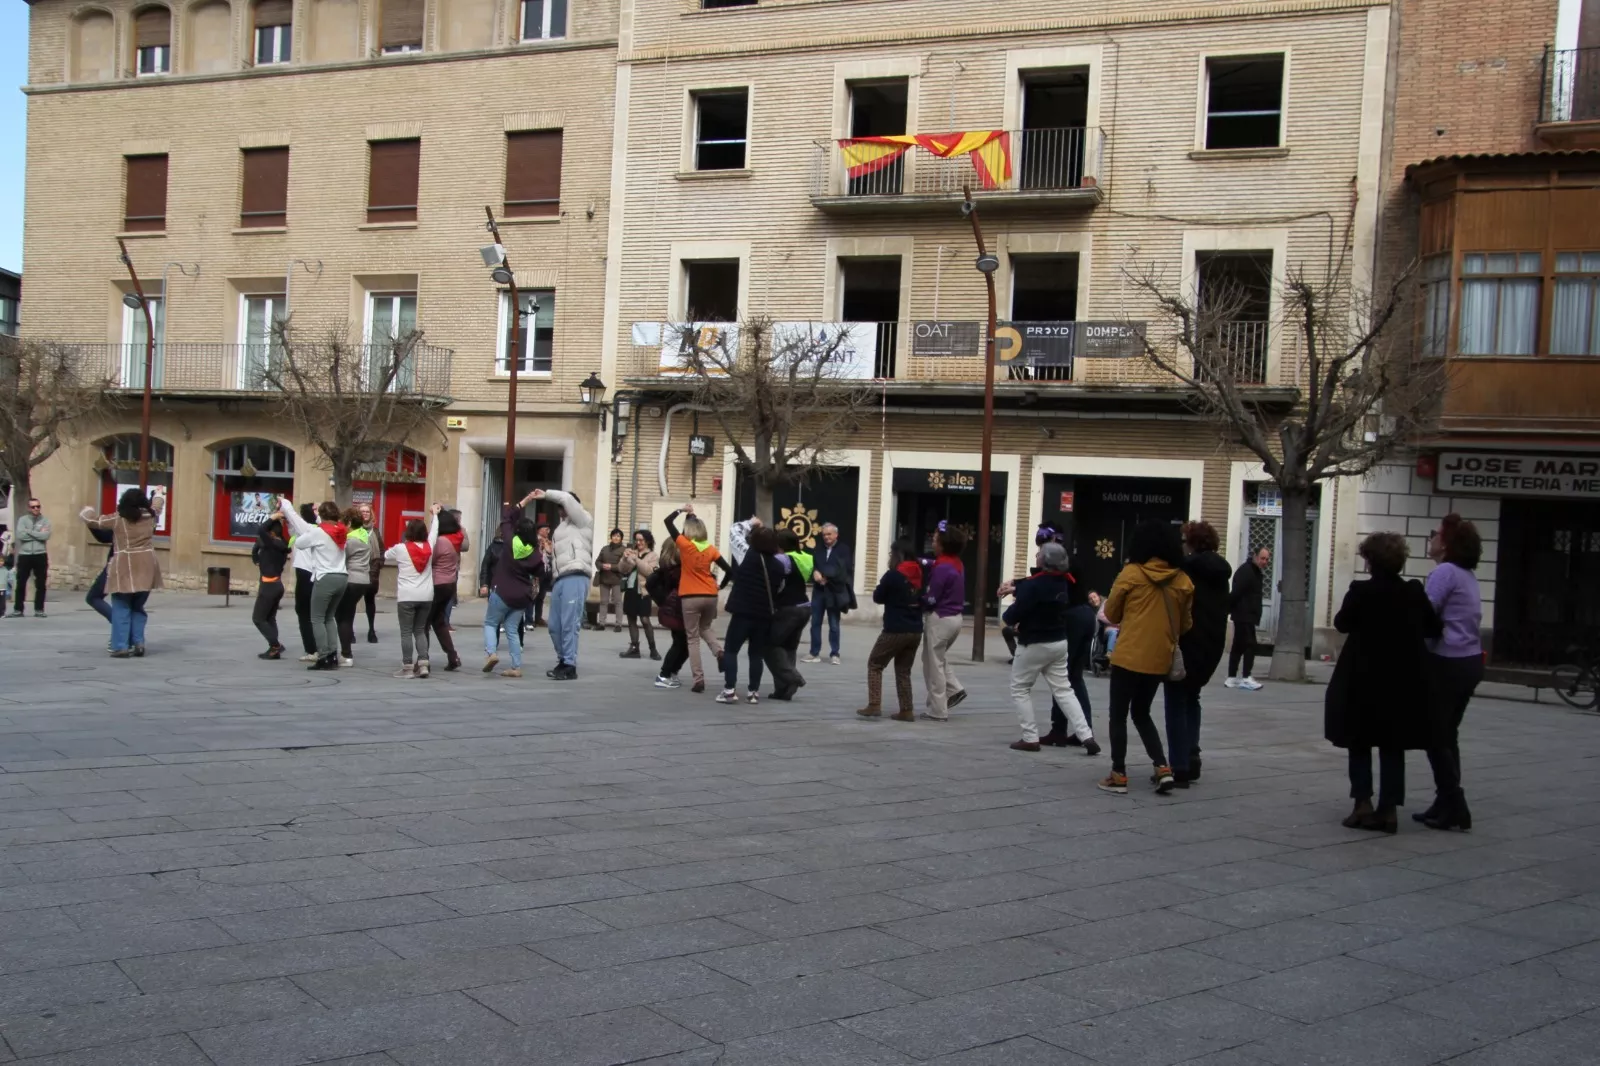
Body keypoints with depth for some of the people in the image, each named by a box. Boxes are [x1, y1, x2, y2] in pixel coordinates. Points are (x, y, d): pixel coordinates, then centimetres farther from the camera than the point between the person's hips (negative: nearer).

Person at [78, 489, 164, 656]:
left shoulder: (117, 519, -2)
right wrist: (158, 496, 52)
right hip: (146, 570, 3)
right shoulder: (150, 516, 8)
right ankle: (138, 643, 6)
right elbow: (158, 502, 30)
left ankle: (121, 647, 0)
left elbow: (91, 520, 7)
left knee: (121, 608, 4)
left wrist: (88, 510, 29)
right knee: (138, 607, 16)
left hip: (125, 570, -3)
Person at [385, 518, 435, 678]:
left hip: (407, 597, -4)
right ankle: (423, 664, 3)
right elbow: (434, 532, 21)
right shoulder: (429, 547, 1)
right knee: (420, 630, 13)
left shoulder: (400, 549, -7)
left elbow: (386, 555, 12)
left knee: (406, 632, 2)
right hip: (426, 596, 4)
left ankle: (408, 667, 1)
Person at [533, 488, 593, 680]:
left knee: (569, 625, -11)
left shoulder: (583, 521, 5)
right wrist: (550, 553, 15)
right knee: (555, 626, 9)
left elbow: (567, 499, -7)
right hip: (560, 579, 9)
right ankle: (563, 662, 21)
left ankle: (570, 667, -8)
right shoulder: (563, 526, 29)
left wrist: (546, 494, 4)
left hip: (575, 578, -9)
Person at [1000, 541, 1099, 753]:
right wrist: (1015, 586, 13)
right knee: (1063, 690, 10)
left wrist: (1006, 617, 2)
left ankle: (1030, 738, 5)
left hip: (1034, 644, -7)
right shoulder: (1063, 581, 2)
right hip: (1059, 643, 7)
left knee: (1020, 689, 8)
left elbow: (1014, 614, -19)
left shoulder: (1035, 585, -22)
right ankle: (1086, 736, 0)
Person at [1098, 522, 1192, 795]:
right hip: (1160, 660, 4)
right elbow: (1185, 624, 10)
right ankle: (1163, 769, 9)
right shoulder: (1183, 581, 0)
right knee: (1141, 714, 20)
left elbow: (1111, 614, 3)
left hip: (1129, 657, -4)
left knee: (1119, 716, 9)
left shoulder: (1131, 574, -9)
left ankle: (1119, 776, 10)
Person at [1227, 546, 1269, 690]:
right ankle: (1246, 678, -11)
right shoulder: (1245, 571, -14)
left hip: (1248, 616, 10)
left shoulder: (1257, 573, 19)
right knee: (1250, 645, -12)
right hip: (1243, 615, -10)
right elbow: (1235, 593, -22)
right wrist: (1227, 609, -25)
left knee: (1238, 646, 11)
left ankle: (1231, 678, 15)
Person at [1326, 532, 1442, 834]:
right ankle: (1388, 808, 8)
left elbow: (1341, 623, -1)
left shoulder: (1360, 592, -13)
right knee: (1393, 747, 10)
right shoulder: (1414, 593, -5)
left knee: (1360, 743, 11)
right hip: (1404, 682, 3)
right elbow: (1435, 629, 4)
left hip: (1364, 680, -2)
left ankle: (1363, 803, 3)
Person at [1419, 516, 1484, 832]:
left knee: (1436, 737, -1)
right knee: (1448, 736, 14)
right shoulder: (1468, 575, 14)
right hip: (1470, 662, 9)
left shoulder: (1445, 572, -14)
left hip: (1447, 664, -9)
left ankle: (1453, 808, 0)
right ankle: (1448, 805, 19)